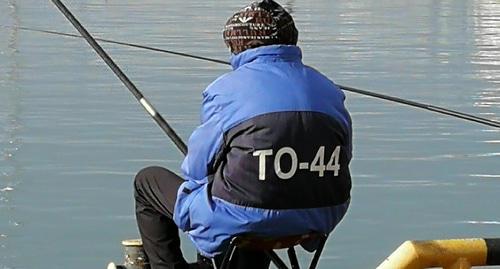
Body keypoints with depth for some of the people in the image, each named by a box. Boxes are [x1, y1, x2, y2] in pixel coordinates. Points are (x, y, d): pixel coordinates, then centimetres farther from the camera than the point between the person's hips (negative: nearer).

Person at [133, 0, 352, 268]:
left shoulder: (227, 89, -8)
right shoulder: (330, 90, 5)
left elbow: (197, 168, -3)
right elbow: (339, 161, 10)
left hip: (244, 221, -5)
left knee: (147, 180, 17)